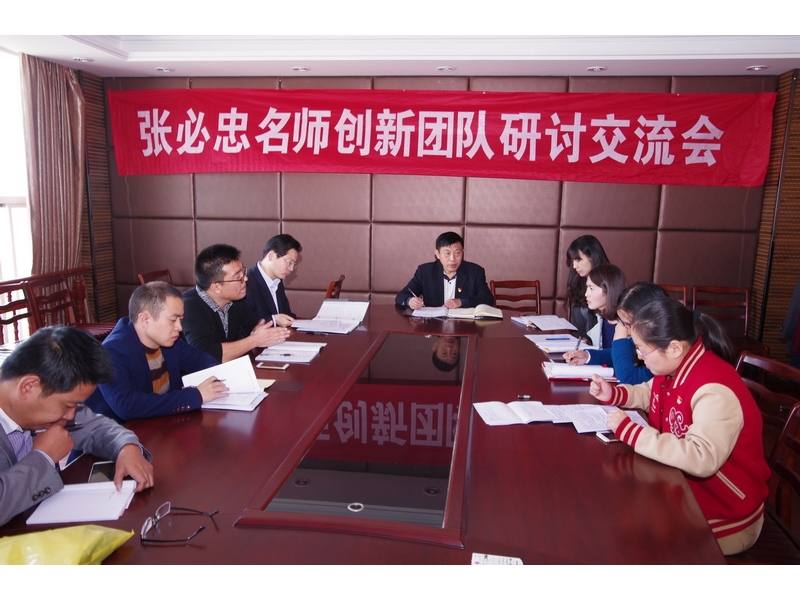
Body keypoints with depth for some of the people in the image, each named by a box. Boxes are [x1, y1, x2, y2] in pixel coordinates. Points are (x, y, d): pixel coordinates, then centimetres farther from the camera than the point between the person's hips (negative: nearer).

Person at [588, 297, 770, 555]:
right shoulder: (674, 367, -4)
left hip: (723, 513, -8)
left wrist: (628, 431, -37)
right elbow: (650, 393, 18)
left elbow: (701, 459, -42)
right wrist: (613, 394, -1)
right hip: (678, 483, 8)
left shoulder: (714, 391, -32)